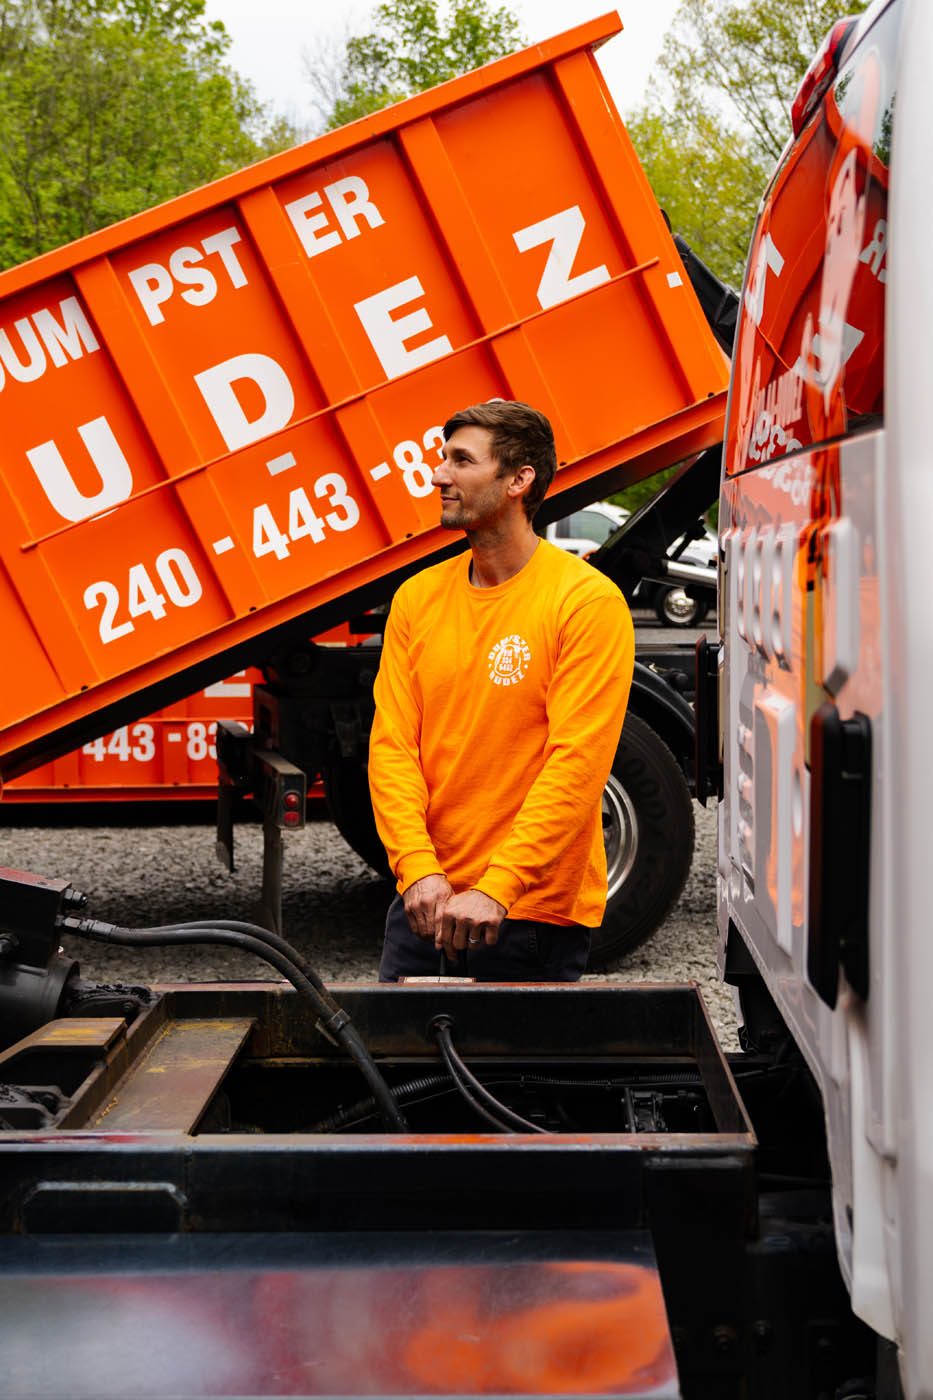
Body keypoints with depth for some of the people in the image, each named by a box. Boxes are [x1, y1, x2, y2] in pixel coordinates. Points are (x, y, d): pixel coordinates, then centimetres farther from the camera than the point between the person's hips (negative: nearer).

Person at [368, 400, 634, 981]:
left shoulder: (588, 601, -10)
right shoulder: (418, 597, 6)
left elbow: (576, 763, -17)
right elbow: (392, 743, 0)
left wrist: (496, 889, -23)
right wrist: (419, 868, -13)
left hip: (536, 909, -5)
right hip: (426, 897, 5)